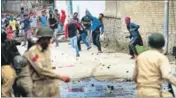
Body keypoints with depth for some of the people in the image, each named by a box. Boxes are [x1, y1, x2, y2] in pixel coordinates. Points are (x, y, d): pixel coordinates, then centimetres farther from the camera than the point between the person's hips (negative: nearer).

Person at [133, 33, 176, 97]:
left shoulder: (141, 56, 11)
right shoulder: (161, 58, -7)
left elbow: (135, 77, 18)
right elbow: (167, 76, -23)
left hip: (141, 93, 6)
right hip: (153, 94, -6)